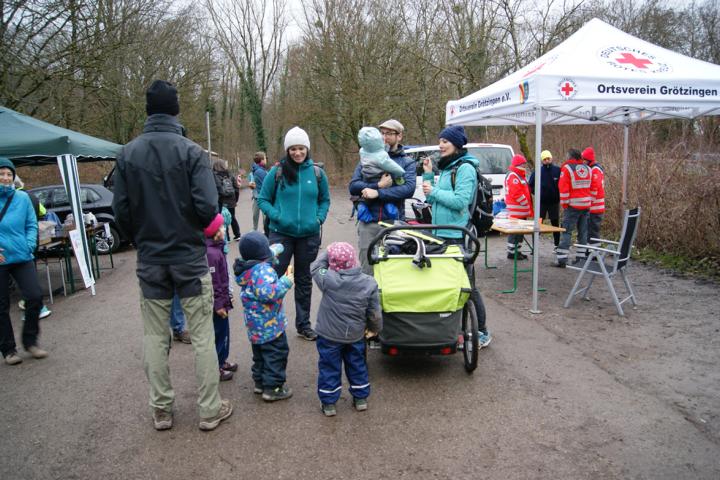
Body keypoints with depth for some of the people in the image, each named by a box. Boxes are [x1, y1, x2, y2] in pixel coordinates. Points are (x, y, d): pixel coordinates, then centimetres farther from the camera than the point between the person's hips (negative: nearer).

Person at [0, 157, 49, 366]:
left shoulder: (22, 198, 2)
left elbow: (31, 225, 7)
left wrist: (29, 245, -8)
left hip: (22, 257, 1)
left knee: (35, 296, -6)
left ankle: (30, 341, 15)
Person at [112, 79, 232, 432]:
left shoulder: (127, 154, 1)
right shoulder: (192, 151, -10)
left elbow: (121, 210, -1)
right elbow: (207, 206, -17)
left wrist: (142, 242, 14)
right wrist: (194, 230, 5)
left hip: (149, 261, 3)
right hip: (190, 257, -3)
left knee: (155, 336, 14)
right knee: (202, 336, 6)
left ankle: (161, 409, 24)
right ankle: (210, 409, 14)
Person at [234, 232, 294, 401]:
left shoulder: (246, 268, 3)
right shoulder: (264, 270, -26)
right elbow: (267, 292, -38)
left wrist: (274, 251, 29)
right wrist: (285, 282, -29)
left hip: (255, 325, 9)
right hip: (270, 324, -9)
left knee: (260, 352, 23)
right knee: (276, 353, 4)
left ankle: (259, 382, 34)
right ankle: (272, 388, 10)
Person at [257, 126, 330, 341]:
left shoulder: (317, 173, 3)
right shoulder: (277, 172, -4)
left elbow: (325, 200, 14)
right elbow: (263, 199, 1)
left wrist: (319, 218, -2)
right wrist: (276, 216, -14)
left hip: (309, 235, 3)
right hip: (281, 234, -2)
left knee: (304, 281, 14)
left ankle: (303, 325, 28)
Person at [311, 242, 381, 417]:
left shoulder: (327, 279, -25)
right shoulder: (369, 283, -15)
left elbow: (316, 267, -4)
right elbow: (374, 311, -6)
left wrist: (328, 252, 7)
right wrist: (375, 328, 11)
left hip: (329, 336, -3)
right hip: (356, 335, 3)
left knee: (329, 368, 14)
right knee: (357, 366, 22)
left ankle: (328, 403, 23)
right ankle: (361, 398, 35)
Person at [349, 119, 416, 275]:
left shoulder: (407, 162, 6)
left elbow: (409, 188, -12)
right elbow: (353, 186, 0)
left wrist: (378, 193, -18)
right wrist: (379, 185, -13)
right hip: (368, 223, 1)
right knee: (367, 270, 6)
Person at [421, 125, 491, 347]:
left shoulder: (465, 168, -10)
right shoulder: (445, 168, 16)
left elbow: (460, 201, -20)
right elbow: (433, 200, 17)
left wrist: (434, 191, -13)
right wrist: (428, 175, 7)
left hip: (458, 236, -9)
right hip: (441, 234, 9)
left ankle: (482, 332, 10)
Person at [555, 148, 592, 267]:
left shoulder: (567, 168, -8)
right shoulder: (587, 169, 11)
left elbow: (563, 188, -12)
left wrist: (564, 204, -5)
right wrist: (589, 202, 19)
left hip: (573, 205, -6)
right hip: (586, 205, 6)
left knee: (566, 232, -4)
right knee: (583, 232, 11)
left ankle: (562, 259, -8)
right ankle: (581, 258, 15)